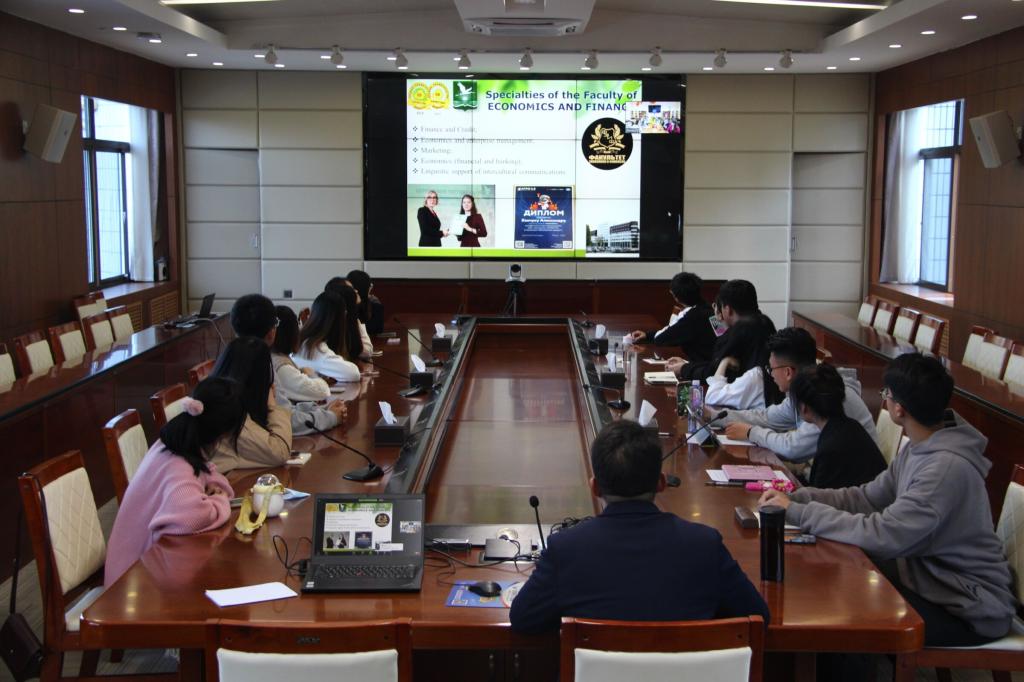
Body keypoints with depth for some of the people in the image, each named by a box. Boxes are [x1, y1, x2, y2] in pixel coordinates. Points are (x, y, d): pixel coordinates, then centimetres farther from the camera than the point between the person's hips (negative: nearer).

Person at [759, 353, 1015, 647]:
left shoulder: (948, 467, -29)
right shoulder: (920, 448, 1)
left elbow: (884, 535, -32)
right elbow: (867, 497, 4)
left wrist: (797, 512, -25)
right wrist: (797, 497, -8)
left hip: (970, 610, -8)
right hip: (933, 577, 8)